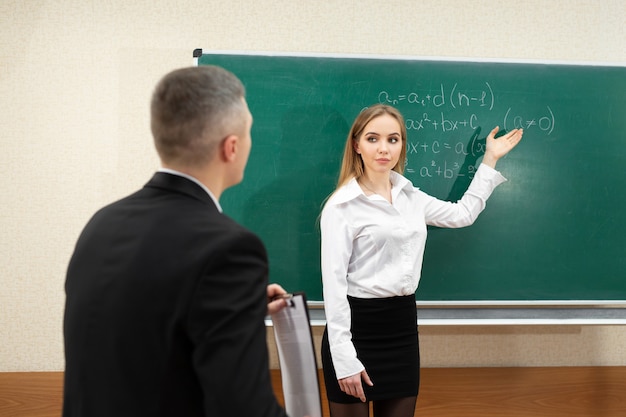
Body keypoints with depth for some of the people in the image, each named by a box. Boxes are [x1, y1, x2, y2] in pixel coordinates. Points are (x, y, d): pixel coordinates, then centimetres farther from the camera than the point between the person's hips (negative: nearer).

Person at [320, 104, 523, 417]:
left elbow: (462, 214, 25)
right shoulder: (342, 206, -10)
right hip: (357, 327, -6)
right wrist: (344, 359, -17)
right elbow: (333, 283, -13)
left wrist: (490, 159, 25)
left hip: (402, 324, 6)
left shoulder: (409, 196, 10)